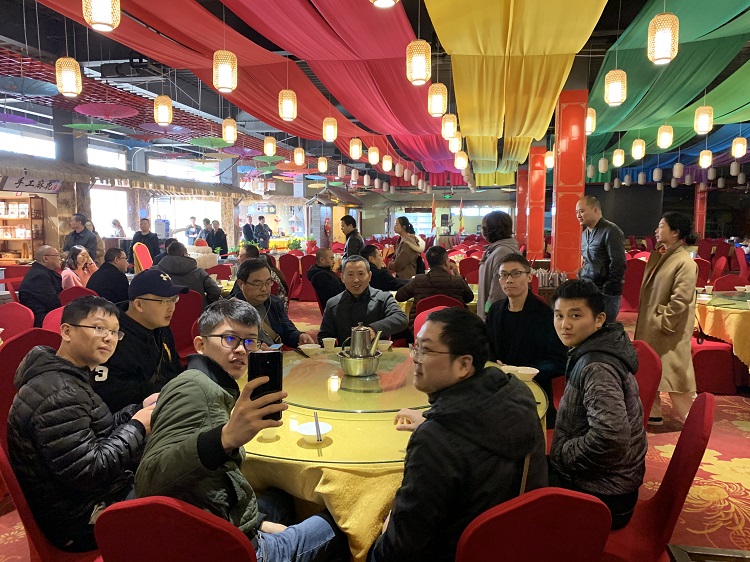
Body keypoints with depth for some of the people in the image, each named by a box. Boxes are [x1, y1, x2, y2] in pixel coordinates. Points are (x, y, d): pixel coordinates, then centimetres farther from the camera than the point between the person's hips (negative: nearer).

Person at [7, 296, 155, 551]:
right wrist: (137, 427, -20)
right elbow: (87, 473, -30)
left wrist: (140, 408, -1)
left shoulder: (65, 377, 5)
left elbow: (99, 430, 12)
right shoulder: (59, 394, -27)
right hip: (82, 521, -10)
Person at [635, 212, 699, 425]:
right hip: (649, 328, 9)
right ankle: (652, 413, 28)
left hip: (669, 332, -9)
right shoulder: (657, 256, 7)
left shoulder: (685, 263, -20)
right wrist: (644, 321, 14)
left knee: (675, 374, 2)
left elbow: (680, 301, -22)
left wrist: (662, 323, -18)